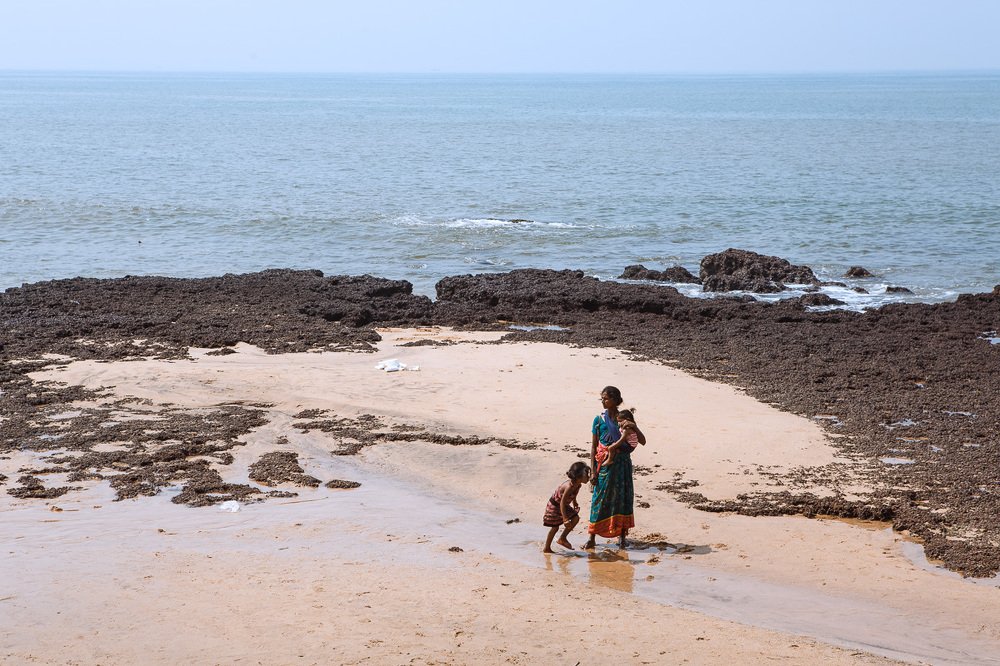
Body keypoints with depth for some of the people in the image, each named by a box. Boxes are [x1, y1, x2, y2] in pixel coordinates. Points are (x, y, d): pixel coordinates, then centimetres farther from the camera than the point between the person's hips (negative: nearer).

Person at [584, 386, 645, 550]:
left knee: (623, 498, 5)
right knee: (600, 498, -1)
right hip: (604, 463, -1)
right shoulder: (599, 419, 0)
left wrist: (634, 427, -20)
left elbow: (642, 441, 0)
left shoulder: (625, 419, 1)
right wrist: (593, 472, -5)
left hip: (622, 463, 1)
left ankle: (622, 535, 17)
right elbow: (593, 447, 0)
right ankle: (592, 538, 3)